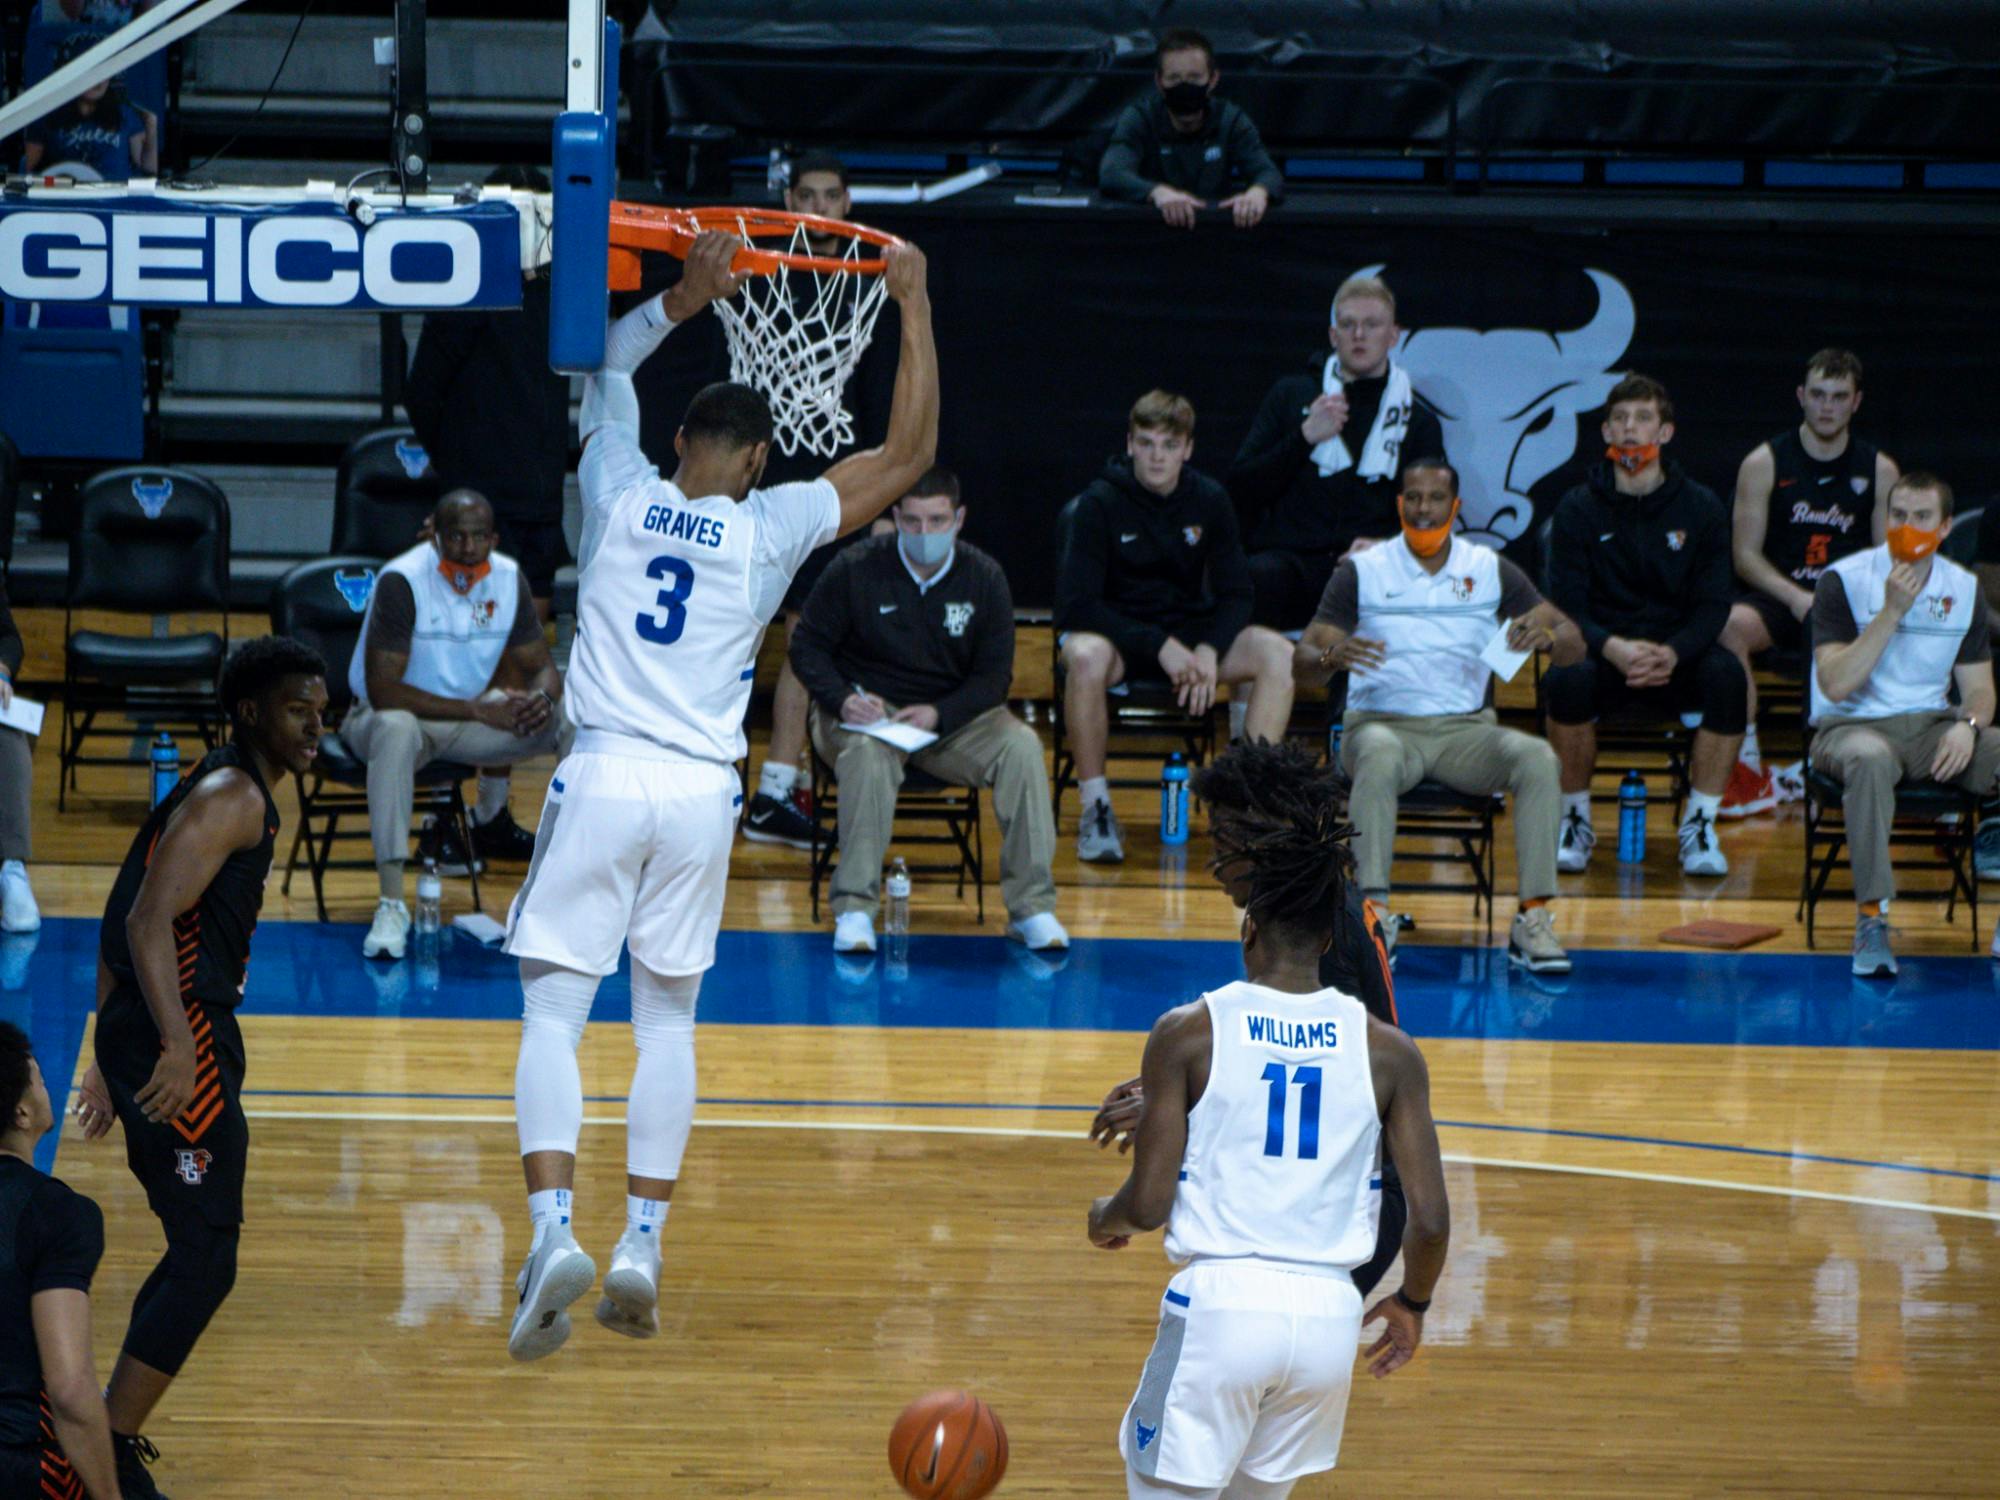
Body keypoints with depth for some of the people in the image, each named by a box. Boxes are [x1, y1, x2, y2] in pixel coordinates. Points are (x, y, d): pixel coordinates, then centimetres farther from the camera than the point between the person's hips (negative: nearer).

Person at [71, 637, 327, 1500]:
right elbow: (149, 921, -23)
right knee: (205, 1262, -10)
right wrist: (177, 1047, -32)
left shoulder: (223, 795, 20)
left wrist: (114, 1060, 27)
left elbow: (125, 931, 24)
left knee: (199, 1254, 19)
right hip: (183, 1039, -11)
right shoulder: (232, 797, -11)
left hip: (146, 1036, 11)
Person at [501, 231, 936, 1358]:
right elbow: (910, 456, 5)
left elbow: (607, 370, 22)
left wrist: (684, 299, 18)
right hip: (701, 794, 1)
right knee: (669, 1022, 14)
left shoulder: (625, 497, 3)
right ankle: (643, 1244, 8)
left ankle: (554, 1229, -19)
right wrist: (915, 308, 7)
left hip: (605, 776, -1)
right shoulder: (770, 530, 0)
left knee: (554, 1015, -1)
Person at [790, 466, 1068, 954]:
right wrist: (842, 699, -20)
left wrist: (940, 714, -17)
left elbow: (995, 673, 1)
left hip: (953, 717, 2)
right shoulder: (854, 570, -6)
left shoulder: (984, 578, 1)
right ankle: (853, 906, -35)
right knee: (868, 751, -38)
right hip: (867, 710, -2)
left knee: (1021, 745, -25)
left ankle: (1032, 906, -21)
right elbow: (808, 646, 0)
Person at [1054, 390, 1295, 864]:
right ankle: (1096, 808, -24)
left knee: (1279, 655, -21)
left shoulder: (1209, 501, 0)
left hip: (1188, 632, 4)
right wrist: (1159, 646, -25)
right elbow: (1077, 605, -17)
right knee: (1086, 657, -39)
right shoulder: (1100, 502, -12)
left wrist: (1209, 651, -19)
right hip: (1116, 632, -4)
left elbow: (1235, 595, 3)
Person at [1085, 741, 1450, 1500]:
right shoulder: (1389, 1053, 3)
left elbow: (1148, 1203, -4)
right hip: (1329, 1315, 3)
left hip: (1220, 1302, -3)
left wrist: (1104, 1217, 19)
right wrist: (1412, 1302, 20)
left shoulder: (1188, 1033, -3)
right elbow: (1429, 1219, 0)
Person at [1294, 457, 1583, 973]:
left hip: (1465, 730, 2)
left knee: (1538, 757, -28)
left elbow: (1574, 645, 9)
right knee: (1379, 756, -38)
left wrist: (1546, 635, -16)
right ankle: (1374, 911, -42)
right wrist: (1332, 656, -24)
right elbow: (1302, 663, 0)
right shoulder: (1361, 572, 5)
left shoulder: (1492, 570, 10)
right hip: (1382, 722, -2)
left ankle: (1534, 919, -29)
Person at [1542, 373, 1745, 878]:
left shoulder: (1700, 508, 4)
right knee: (1567, 680, -35)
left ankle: (1700, 826, -17)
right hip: (1603, 651, -1)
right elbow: (1566, 605, -5)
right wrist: (1612, 648, -27)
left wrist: (1671, 653, -23)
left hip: (1677, 656, 1)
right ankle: (1576, 821, -13)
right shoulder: (1579, 509, 2)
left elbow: (1713, 606, -2)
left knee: (1726, 675, -32)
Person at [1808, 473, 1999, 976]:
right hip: (1851, 726, -4)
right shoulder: (1844, 580, -5)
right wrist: (1892, 611, -19)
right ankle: (1871, 918, -37)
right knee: (1871, 759, -41)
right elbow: (1836, 685, -15)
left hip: (1932, 727, 4)